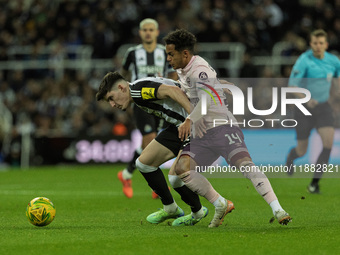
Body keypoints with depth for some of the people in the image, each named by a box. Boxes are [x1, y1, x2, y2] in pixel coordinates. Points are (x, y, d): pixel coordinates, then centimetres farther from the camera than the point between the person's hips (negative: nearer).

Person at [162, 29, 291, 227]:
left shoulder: (199, 69, -12)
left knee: (245, 164, -27)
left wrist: (189, 121, -36)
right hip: (203, 136, 9)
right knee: (181, 168, -13)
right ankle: (221, 206, -6)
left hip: (222, 127, -9)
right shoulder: (182, 71, 17)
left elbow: (207, 99, -29)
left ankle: (277, 210, -35)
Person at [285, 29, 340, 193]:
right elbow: (292, 84, -24)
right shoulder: (304, 60, -17)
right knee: (302, 151, 6)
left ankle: (315, 182, -8)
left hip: (323, 107, 3)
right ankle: (291, 157, 47)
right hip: (304, 108, -3)